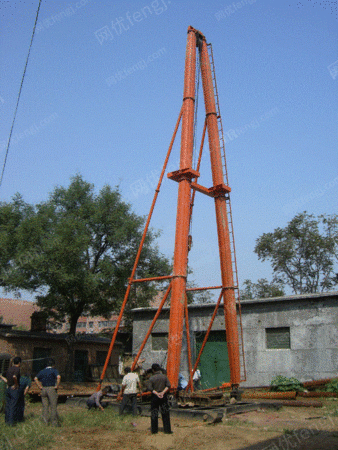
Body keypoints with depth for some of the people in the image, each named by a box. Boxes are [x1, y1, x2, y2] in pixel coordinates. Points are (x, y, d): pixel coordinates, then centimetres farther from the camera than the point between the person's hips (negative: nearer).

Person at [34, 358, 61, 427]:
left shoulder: (42, 371, 13)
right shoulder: (54, 370, -3)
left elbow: (35, 379, 6)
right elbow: (58, 377, -20)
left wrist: (40, 387, 6)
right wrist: (57, 386, -11)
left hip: (43, 389, 5)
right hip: (52, 389, -4)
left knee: (45, 405, 12)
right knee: (53, 406, 1)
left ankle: (45, 419, 6)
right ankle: (54, 423, 5)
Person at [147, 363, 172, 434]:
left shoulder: (151, 378, -5)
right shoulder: (164, 376, 1)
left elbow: (150, 388, -11)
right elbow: (168, 386, -4)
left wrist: (156, 393, -12)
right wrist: (163, 392, -11)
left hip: (154, 397, -1)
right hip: (163, 396, 1)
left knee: (154, 413, 7)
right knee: (165, 413, 7)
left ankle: (154, 430, 11)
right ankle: (167, 430, 7)